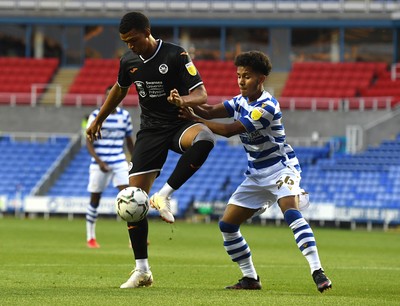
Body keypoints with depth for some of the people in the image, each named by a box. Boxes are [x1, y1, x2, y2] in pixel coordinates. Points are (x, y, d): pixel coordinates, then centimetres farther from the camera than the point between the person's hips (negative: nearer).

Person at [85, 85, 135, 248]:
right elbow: (89, 142, -8)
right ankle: (90, 238, 21)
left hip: (120, 163, 2)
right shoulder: (96, 116, -6)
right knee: (95, 200, 6)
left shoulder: (125, 115, 6)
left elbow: (129, 141, 16)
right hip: (99, 164, -2)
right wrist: (99, 162, -21)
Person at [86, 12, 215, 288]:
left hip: (179, 125, -4)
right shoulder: (129, 61, 3)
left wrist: (183, 100, -38)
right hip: (150, 131, 4)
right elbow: (120, 89, 25)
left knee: (204, 138, -42)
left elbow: (202, 95, -17)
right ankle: (142, 271, 3)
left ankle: (164, 195, -33)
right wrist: (99, 120, 32)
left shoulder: (176, 55, -13)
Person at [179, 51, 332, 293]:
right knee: (227, 225, 3)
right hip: (257, 174, 9)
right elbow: (210, 112, -7)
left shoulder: (267, 107, -21)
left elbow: (229, 130, -23)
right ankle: (250, 278, 14)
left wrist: (194, 119, -19)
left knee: (291, 212, -32)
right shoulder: (241, 101, 5)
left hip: (281, 168, -9)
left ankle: (318, 272, -38)